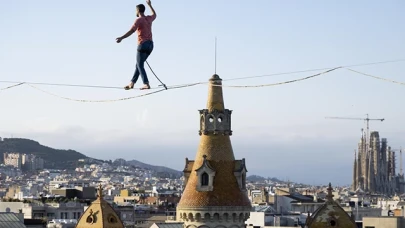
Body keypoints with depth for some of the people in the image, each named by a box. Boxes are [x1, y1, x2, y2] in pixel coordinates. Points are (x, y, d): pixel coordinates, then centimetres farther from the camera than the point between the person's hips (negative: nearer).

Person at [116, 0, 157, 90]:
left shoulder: (139, 20, -8)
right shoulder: (149, 18, 14)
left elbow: (131, 31, -21)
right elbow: (154, 15, 40)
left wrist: (121, 38, -27)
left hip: (143, 44, -8)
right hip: (150, 44, 8)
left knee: (140, 65, -8)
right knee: (139, 64, 14)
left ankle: (146, 84, -21)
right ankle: (132, 83, 16)